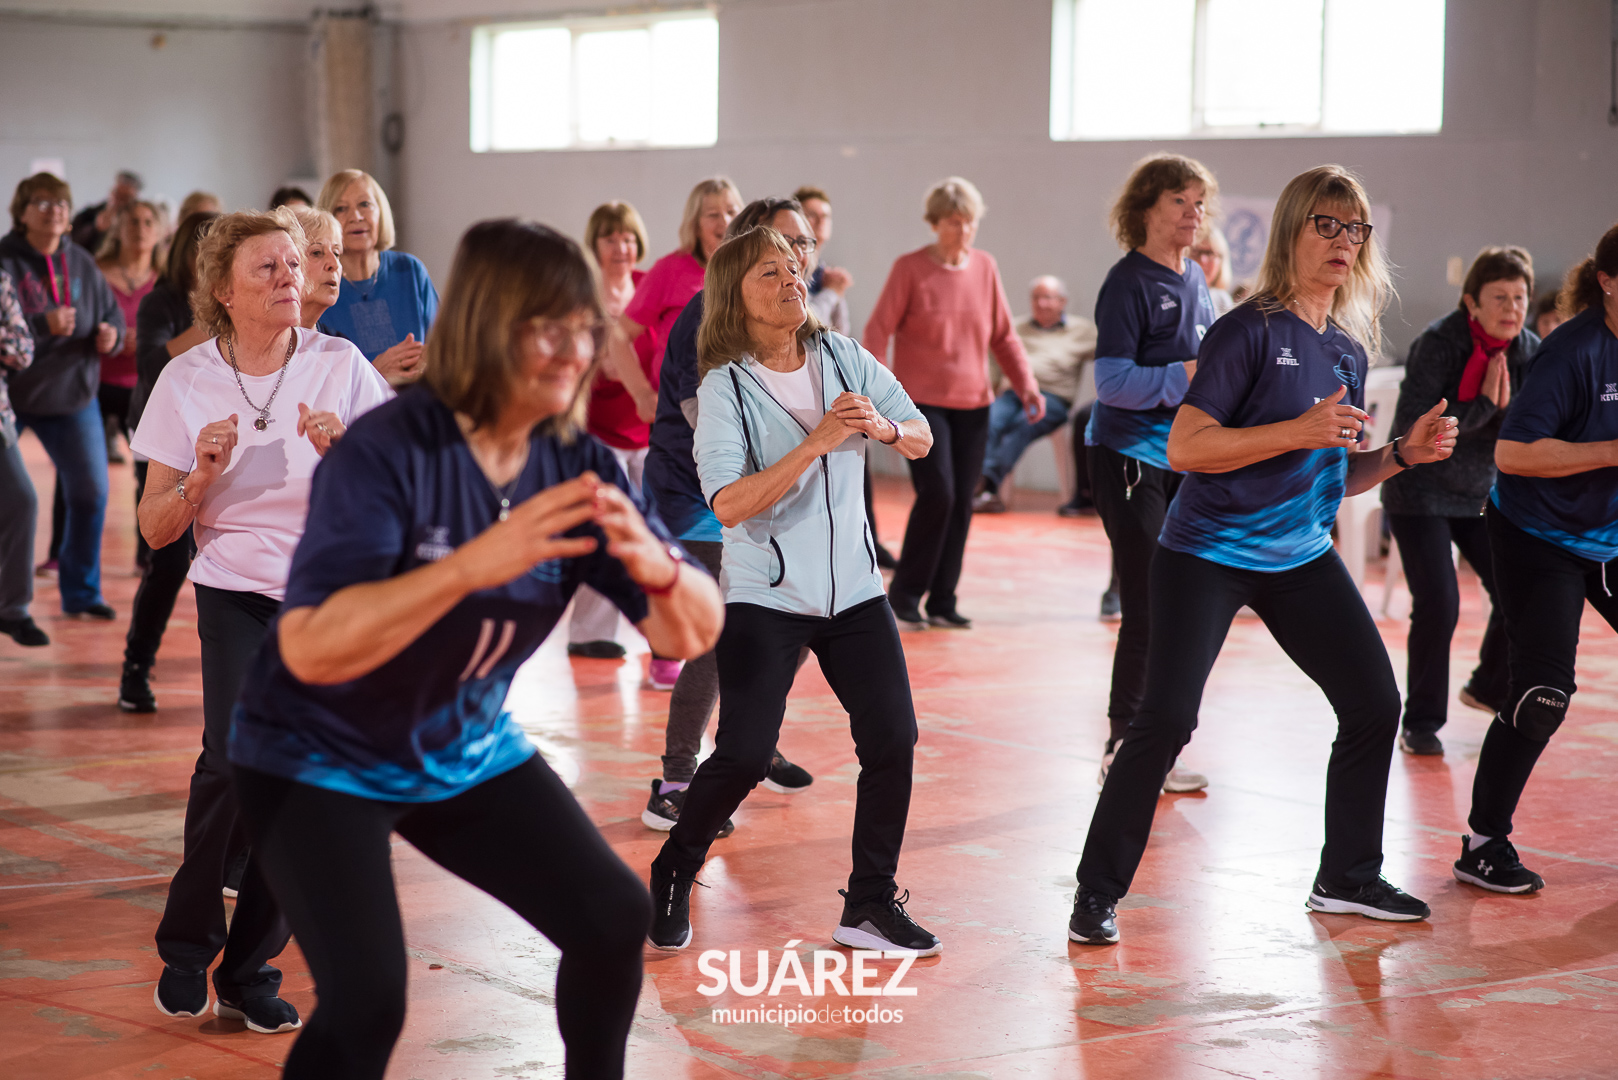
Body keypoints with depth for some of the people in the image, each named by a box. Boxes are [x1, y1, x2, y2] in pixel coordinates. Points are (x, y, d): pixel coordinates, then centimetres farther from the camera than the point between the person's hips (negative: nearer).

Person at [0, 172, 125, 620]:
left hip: (72, 396, 4)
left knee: (91, 492, 2)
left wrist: (110, 336, -10)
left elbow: (112, 312, 12)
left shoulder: (81, 263, 3)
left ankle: (81, 593, 16)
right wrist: (44, 327, -32)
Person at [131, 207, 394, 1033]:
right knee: (237, 756, -22)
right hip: (236, 593, -1)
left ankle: (250, 972, 16)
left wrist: (344, 451, -18)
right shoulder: (187, 381, -1)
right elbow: (156, 531, 2)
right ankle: (186, 945, -2)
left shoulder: (339, 366, -2)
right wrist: (201, 474, -16)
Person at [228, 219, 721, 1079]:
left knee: (615, 920, -1)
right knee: (366, 1004, -20)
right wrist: (473, 565, -46)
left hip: (468, 752, 6)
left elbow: (693, 633, -9)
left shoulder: (577, 465, -9)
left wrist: (658, 568, -33)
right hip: (321, 761, -6)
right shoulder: (388, 453, -26)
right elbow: (309, 648, -36)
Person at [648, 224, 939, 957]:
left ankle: (870, 906, 11)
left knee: (893, 739, -3)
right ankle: (671, 880, 16)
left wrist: (883, 427, -16)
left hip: (853, 589, 4)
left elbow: (921, 440, 7)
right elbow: (730, 505, -23)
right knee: (744, 755, -9)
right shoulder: (724, 388, -12)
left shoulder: (843, 358, 1)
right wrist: (820, 441, -27)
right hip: (765, 597, -4)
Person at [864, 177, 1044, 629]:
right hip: (922, 401, -5)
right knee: (937, 493, -14)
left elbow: (1003, 335, 12)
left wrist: (1026, 384, 2)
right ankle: (904, 595, 0)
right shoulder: (909, 268, -5)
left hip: (973, 404, 5)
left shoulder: (985, 267, 7)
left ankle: (942, 600, 14)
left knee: (962, 502, 4)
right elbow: (878, 330, -6)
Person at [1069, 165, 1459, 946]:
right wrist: (1298, 432, -26)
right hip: (1208, 555, -7)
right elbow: (1185, 448, -20)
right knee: (1166, 719, -12)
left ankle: (1348, 878, 23)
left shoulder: (1349, 349, 8)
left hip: (1300, 559, 7)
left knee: (1375, 703, 7)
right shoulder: (1251, 331, -14)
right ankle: (1097, 894, 1)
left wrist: (1404, 453, -1)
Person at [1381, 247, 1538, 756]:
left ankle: (1489, 688, 30)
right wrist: (1483, 405, -28)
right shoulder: (1438, 343, -21)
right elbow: (1411, 428, -27)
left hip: (1482, 493, 6)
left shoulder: (1529, 351, -6)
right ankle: (1421, 723, 1)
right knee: (1438, 604, -15)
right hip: (1420, 491, -5)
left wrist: (1506, 404, -25)